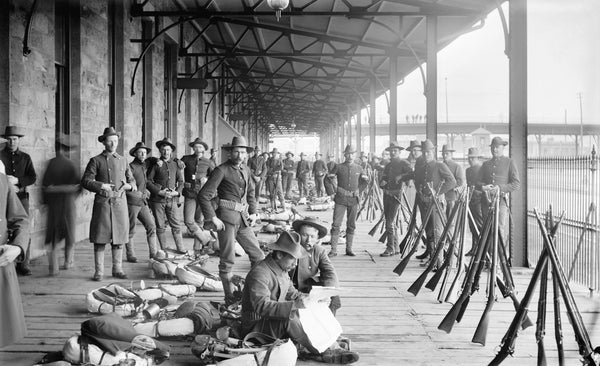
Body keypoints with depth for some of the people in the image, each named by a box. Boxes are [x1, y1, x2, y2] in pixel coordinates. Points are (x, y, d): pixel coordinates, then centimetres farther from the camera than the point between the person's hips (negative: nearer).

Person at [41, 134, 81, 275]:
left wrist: (45, 200, 6)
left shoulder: (51, 163, -7)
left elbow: (45, 184, -7)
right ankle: (68, 262, 23)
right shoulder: (71, 164, -6)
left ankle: (53, 267, -3)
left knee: (53, 236, 5)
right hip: (68, 201, 0)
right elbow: (78, 184, -8)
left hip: (53, 202, 0)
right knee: (69, 233, 16)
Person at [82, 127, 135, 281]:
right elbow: (85, 181, -3)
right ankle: (99, 271, 6)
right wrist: (101, 186, -18)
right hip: (103, 202, -3)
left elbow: (132, 180, 19)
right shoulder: (96, 160, 2)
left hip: (120, 201, 3)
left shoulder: (122, 161, 14)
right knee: (100, 238, -2)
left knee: (119, 238, 6)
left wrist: (128, 185, -3)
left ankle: (117, 269, 16)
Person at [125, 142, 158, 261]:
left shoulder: (145, 165, 11)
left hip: (143, 202, 7)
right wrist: (139, 193, -12)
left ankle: (154, 253, 6)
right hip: (132, 202, -7)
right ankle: (130, 255, 12)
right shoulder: (131, 167, -10)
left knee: (151, 226, 2)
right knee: (130, 230, 2)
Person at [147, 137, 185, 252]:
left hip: (172, 199, 2)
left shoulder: (176, 164, 7)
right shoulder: (156, 164, -1)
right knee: (160, 226, 3)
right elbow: (148, 181, -3)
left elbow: (181, 182, 13)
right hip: (157, 199, -2)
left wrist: (177, 192, -5)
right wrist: (160, 192, -13)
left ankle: (181, 250, 10)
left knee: (176, 225, 2)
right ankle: (165, 250, 13)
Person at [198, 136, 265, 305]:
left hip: (243, 218, 7)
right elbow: (203, 195, -13)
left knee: (258, 255, 8)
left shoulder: (245, 169, 12)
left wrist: (253, 212, 16)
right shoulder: (221, 170, -9)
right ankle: (230, 298, 11)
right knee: (227, 259, 0)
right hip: (227, 218, -7)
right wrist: (213, 218, -16)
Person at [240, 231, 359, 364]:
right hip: (257, 327, -9)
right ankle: (323, 352, -22)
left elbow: (292, 293, 14)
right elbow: (261, 306, -33)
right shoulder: (259, 273, -23)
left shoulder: (281, 270, 9)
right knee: (289, 317, -34)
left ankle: (333, 348, -16)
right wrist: (294, 305, -41)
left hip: (279, 323, 9)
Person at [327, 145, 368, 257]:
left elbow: (365, 179, 25)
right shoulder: (338, 167, 1)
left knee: (351, 225, 7)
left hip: (353, 200, 3)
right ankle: (333, 250, -4)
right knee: (336, 224, -7)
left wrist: (365, 178, 5)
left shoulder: (358, 168, 9)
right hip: (340, 199, -3)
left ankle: (349, 249, 16)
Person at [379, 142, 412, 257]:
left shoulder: (403, 163, -3)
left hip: (396, 195, -8)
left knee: (390, 223, -11)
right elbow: (382, 180, 19)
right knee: (391, 223, 12)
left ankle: (390, 249, -6)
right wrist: (382, 182, -2)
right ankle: (396, 248, 20)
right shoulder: (388, 165, 18)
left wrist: (401, 176, -23)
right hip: (386, 195, 8)